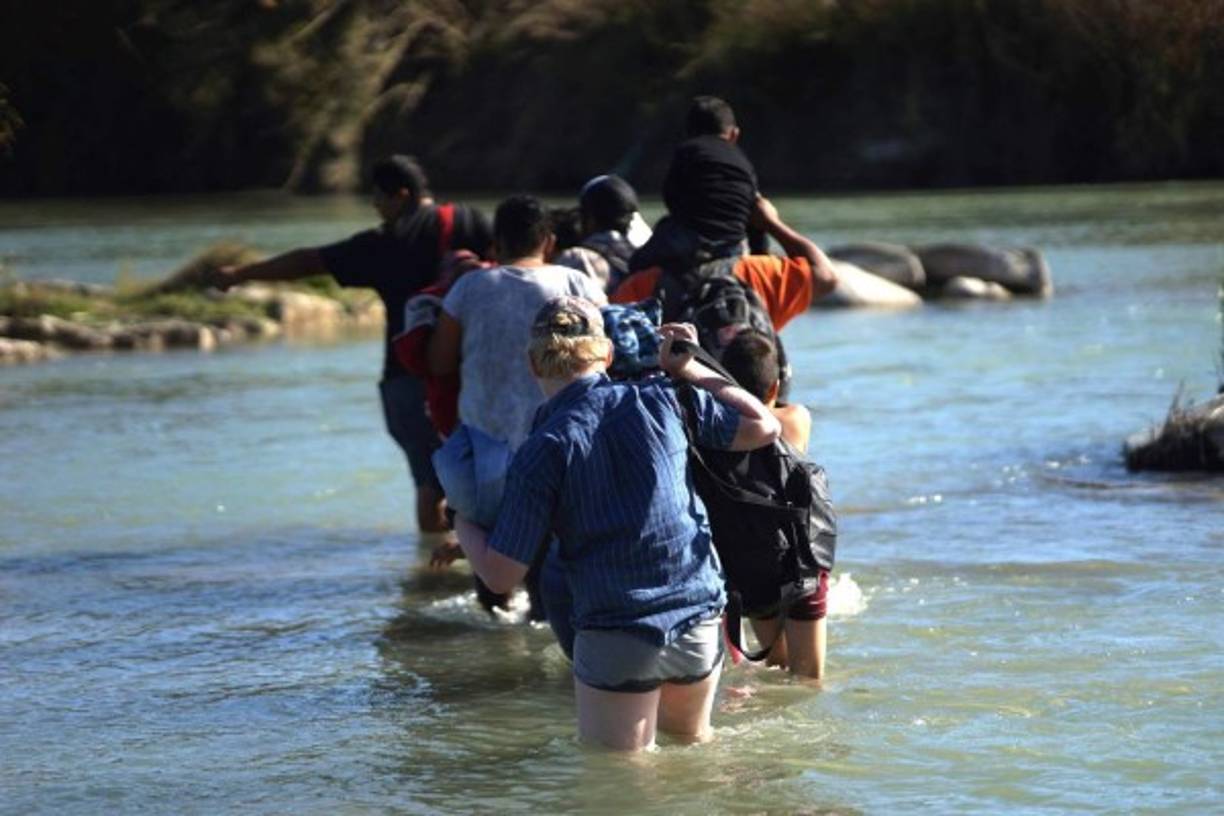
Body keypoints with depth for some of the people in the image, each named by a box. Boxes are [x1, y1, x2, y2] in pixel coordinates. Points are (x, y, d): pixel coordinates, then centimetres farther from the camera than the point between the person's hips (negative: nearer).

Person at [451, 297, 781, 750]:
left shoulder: (544, 450, -11)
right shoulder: (661, 400, -2)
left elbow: (501, 574, -9)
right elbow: (764, 427, 11)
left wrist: (462, 524, 11)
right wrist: (690, 369, 17)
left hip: (617, 636, -4)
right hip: (700, 619, 4)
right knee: (690, 742, 27)